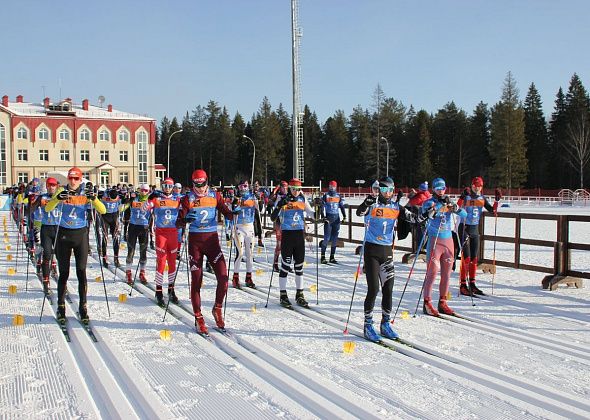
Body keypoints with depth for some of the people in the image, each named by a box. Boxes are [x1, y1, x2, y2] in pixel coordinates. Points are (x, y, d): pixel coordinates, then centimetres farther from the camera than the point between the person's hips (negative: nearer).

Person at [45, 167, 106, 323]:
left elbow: (103, 211, -9)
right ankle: (61, 307, 15)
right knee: (64, 273, 4)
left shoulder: (86, 193, -1)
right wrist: (58, 198, -29)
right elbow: (47, 209, -11)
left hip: (81, 235, 0)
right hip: (64, 234, 0)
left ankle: (83, 307, 8)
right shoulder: (62, 191, -1)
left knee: (81, 272, 0)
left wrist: (93, 197, -25)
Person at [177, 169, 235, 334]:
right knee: (196, 280, 1)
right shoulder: (188, 198, 0)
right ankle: (198, 318, 12)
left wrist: (233, 214, -21)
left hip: (212, 239, 2)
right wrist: (185, 220, -29)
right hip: (195, 241, -1)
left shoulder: (215, 196, 6)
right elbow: (178, 221, -6)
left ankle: (218, 308, 15)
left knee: (223, 277, -9)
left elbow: (226, 212, 2)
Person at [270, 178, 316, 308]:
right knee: (285, 265, -1)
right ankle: (283, 296, 8)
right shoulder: (282, 200, -4)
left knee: (299, 265, 9)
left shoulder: (302, 200, 8)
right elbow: (273, 218, -11)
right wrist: (279, 206, -27)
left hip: (300, 234, 4)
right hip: (287, 234, -4)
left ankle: (299, 294, 19)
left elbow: (312, 214, 8)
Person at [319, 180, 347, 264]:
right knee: (327, 237, -9)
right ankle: (323, 256, -2)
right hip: (328, 218, -4)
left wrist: (344, 216, 3)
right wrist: (323, 217, -11)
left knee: (335, 238, 5)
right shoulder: (325, 196, 1)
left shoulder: (339, 196, 11)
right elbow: (321, 207, -2)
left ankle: (332, 257, 12)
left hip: (336, 218, 4)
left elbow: (342, 206, 13)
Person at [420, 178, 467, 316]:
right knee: (432, 273, -7)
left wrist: (456, 208, -18)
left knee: (446, 274, 7)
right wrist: (438, 208, -38)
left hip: (448, 240, 5)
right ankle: (427, 303, 0)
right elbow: (427, 213, -21)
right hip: (435, 240, -5)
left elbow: (464, 214, 2)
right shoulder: (429, 202, -1)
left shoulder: (449, 202, 11)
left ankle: (442, 303, 16)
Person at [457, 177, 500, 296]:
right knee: (466, 258, -9)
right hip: (464, 228, -6)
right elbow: (458, 206, -26)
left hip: (475, 229, 6)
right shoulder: (466, 196, -9)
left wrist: (497, 201, -12)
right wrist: (463, 196, -40)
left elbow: (492, 210, 2)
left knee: (474, 258, 9)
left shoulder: (482, 198, 6)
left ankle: (472, 284, 18)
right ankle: (463, 285, -3)